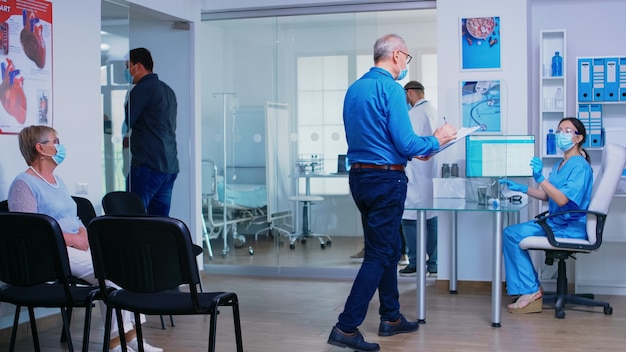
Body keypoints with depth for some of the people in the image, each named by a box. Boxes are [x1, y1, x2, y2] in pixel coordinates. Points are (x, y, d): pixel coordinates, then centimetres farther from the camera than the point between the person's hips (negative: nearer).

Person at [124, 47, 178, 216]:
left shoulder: (142, 89, -8)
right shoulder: (167, 90, 19)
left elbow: (124, 124, -10)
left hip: (148, 165, -9)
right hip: (170, 166, 9)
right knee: (161, 220, 8)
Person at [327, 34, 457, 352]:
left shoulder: (354, 88, 12)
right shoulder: (390, 89, -15)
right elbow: (405, 143, -19)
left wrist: (412, 151, 22)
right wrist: (435, 141, 0)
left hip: (359, 176, 9)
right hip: (385, 180, -9)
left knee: (388, 248, 19)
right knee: (379, 255, -3)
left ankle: (391, 318, 28)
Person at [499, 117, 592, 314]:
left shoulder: (580, 166, -14)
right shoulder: (560, 165, 16)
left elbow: (563, 199, -25)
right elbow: (547, 195, 18)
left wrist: (540, 179, -34)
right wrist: (521, 188, 10)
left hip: (571, 228, -9)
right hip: (556, 222, 9)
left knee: (513, 235, -18)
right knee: (510, 234, -4)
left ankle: (531, 291, -8)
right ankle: (529, 291, -4)